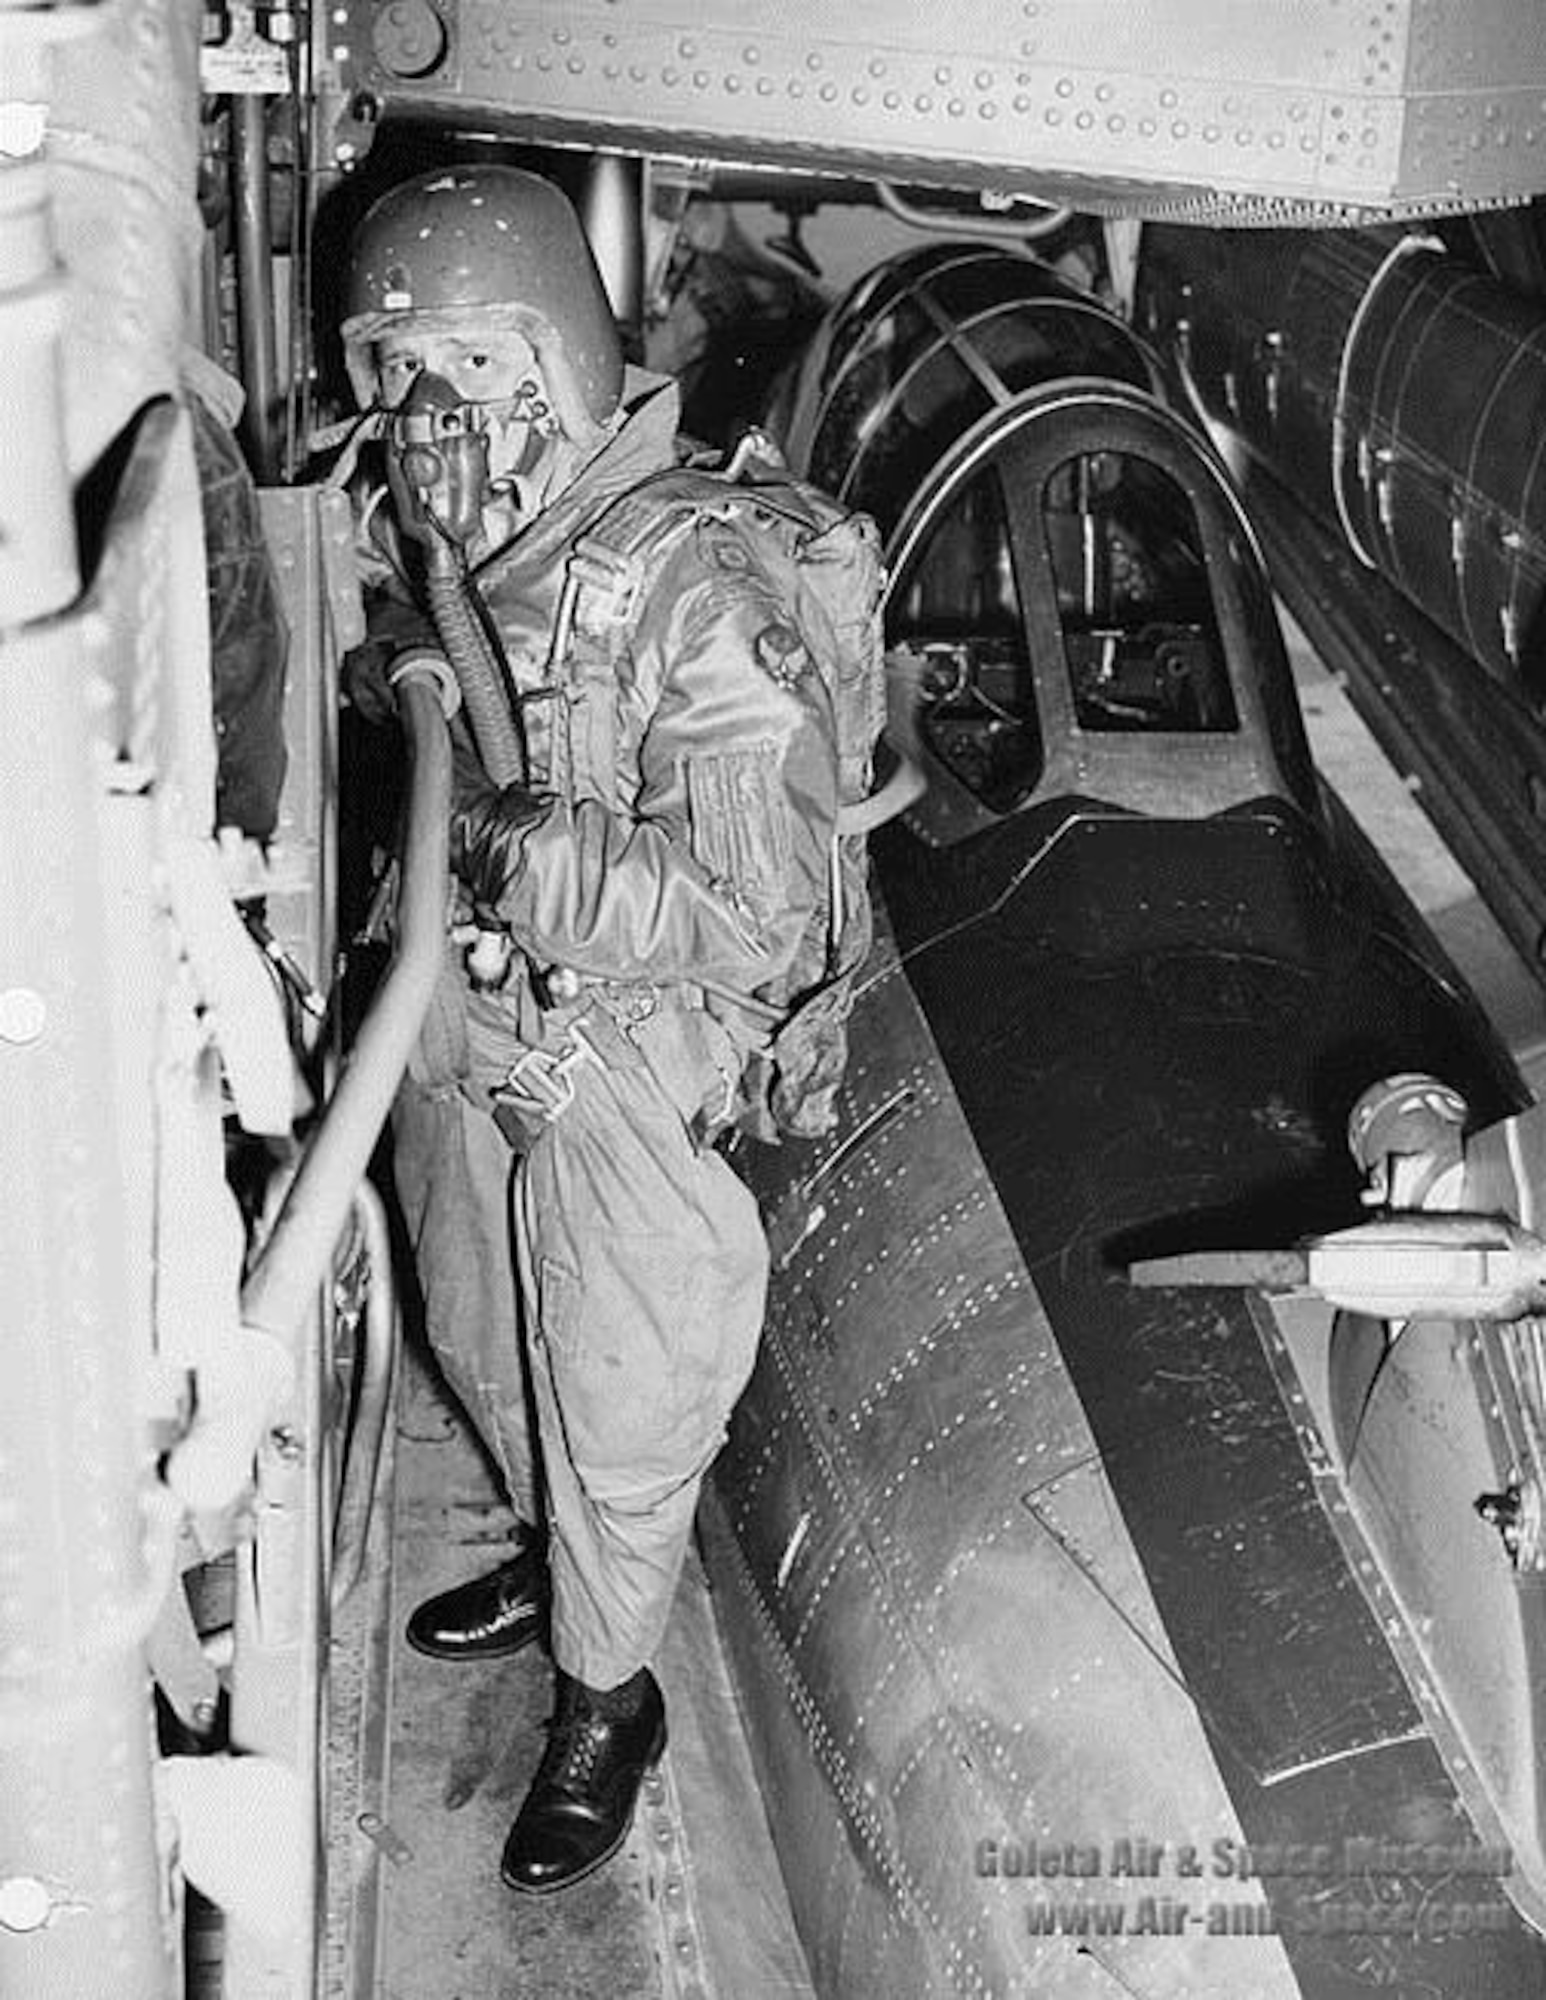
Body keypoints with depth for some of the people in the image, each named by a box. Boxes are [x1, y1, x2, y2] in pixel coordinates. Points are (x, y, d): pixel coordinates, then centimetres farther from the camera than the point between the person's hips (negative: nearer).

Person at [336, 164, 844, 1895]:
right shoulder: (421, 558, -5)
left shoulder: (691, 605, -27)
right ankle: (557, 1560, 55)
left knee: (616, 1414, 12)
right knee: (486, 1352, 27)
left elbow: (755, 912, -28)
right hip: (454, 1046, 7)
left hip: (621, 1077, -7)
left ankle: (605, 1699, 36)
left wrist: (515, 845, -30)